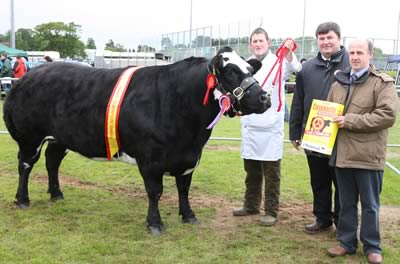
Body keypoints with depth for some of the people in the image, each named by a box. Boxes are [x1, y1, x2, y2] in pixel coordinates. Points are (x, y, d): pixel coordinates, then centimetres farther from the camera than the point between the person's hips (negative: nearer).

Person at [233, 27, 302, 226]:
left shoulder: (277, 63, -5)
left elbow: (292, 68, -27)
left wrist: (289, 53, -45)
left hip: (270, 128, -5)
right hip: (249, 127, 5)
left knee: (271, 174, 1)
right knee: (251, 172, 16)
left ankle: (271, 212, 10)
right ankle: (251, 205, 29)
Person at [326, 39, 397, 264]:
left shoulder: (383, 83, -6)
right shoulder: (339, 83, 13)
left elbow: (388, 115, -18)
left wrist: (350, 121, -19)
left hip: (368, 156, -5)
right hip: (342, 153, 5)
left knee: (370, 204, 8)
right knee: (346, 203, 15)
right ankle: (346, 242, 27)